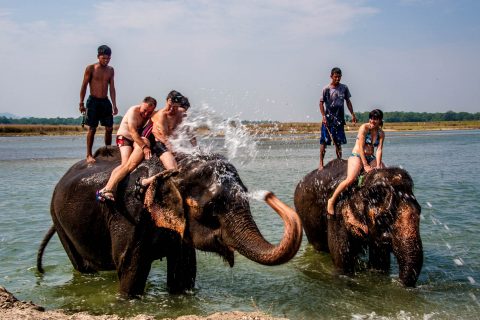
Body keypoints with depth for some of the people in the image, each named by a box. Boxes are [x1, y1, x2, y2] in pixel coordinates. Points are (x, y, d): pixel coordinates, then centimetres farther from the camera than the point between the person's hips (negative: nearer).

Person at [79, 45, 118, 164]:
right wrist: (81, 103, -7)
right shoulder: (91, 68, -5)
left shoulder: (110, 70, 9)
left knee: (109, 128, 3)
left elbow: (112, 88, 11)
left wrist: (114, 105, 6)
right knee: (92, 128, -3)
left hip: (105, 101, 5)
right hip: (93, 101, -4)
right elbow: (84, 86, -3)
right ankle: (89, 155, 3)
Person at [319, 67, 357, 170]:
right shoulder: (326, 89, -5)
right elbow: (321, 103, -4)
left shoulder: (344, 88, 6)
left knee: (338, 142, 9)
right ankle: (321, 163, 1)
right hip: (328, 119, -4)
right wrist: (323, 116, -13)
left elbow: (348, 102, 13)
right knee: (324, 141, -4)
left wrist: (353, 115, 8)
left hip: (339, 119, 4)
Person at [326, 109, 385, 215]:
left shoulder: (381, 133, 6)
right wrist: (365, 165, -21)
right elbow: (361, 147, -16)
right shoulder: (364, 128, -11)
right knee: (350, 179, -28)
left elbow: (379, 149, -5)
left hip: (371, 158, 7)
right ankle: (332, 200, -19)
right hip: (357, 156, -6)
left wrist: (378, 166, -19)